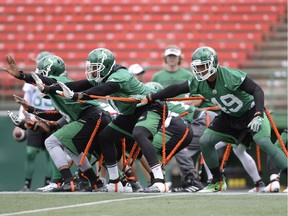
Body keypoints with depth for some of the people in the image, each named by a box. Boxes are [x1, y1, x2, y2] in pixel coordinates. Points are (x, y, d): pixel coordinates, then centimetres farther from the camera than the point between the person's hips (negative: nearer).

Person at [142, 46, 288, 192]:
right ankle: (218, 182, 11)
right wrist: (150, 98, -1)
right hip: (229, 117, 7)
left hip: (250, 112, -7)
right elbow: (176, 89, -1)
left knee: (263, 142, -28)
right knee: (205, 142, -3)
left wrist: (258, 116, -42)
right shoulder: (198, 83, -12)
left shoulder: (231, 76, -31)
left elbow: (257, 90, -31)